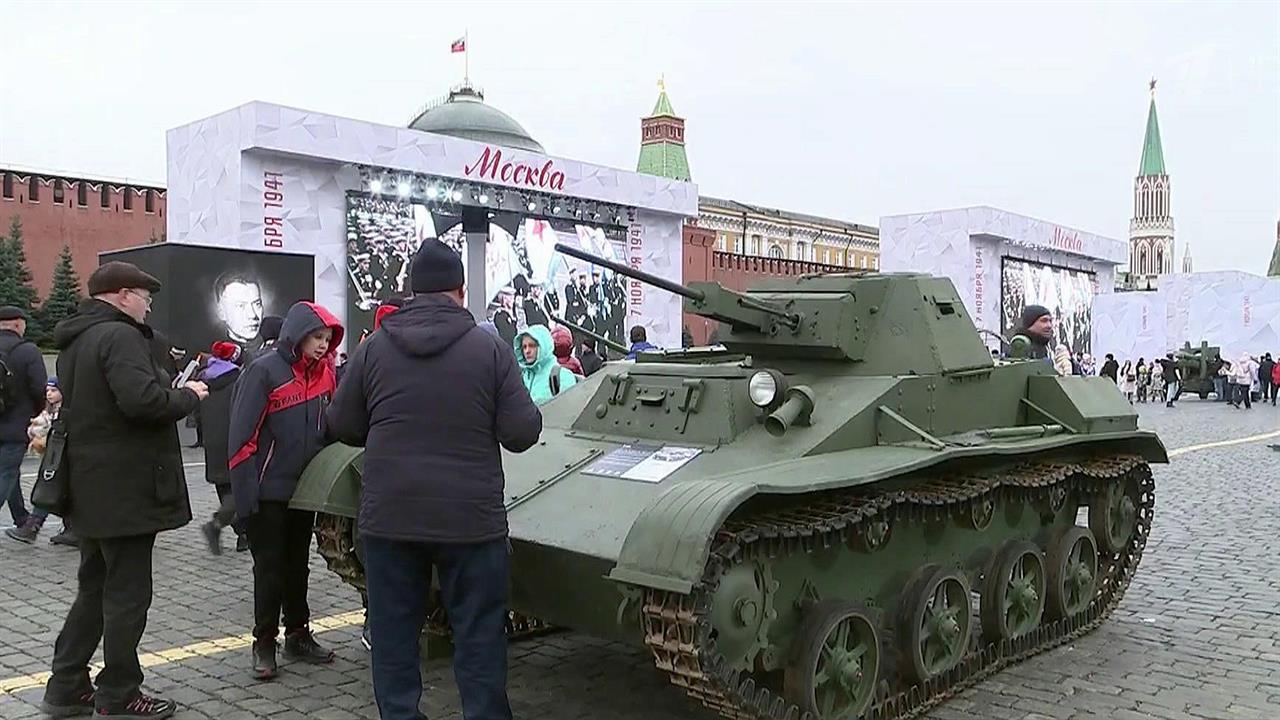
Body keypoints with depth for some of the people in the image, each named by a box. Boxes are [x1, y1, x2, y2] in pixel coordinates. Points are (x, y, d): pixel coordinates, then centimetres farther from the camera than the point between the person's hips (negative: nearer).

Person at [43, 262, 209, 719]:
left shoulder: (76, 340, 16)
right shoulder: (119, 336, -17)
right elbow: (142, 399, -31)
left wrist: (174, 391, 13)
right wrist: (188, 396, -12)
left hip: (91, 488, 10)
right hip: (127, 490, -10)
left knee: (94, 588, 19)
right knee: (127, 593, 1)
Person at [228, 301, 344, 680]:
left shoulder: (325, 373, 4)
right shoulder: (264, 371, -13)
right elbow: (242, 433, -15)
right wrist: (245, 490, -18)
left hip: (305, 489, 6)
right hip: (269, 490, -5)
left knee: (298, 564, 16)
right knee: (269, 567, 4)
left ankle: (298, 635, 28)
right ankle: (264, 643, 17)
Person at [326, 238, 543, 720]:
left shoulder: (374, 348, 0)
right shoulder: (490, 349, -6)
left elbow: (341, 426, 6)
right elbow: (521, 434, -8)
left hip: (389, 518, 2)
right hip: (470, 518, -1)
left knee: (394, 639, 13)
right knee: (479, 641, 9)